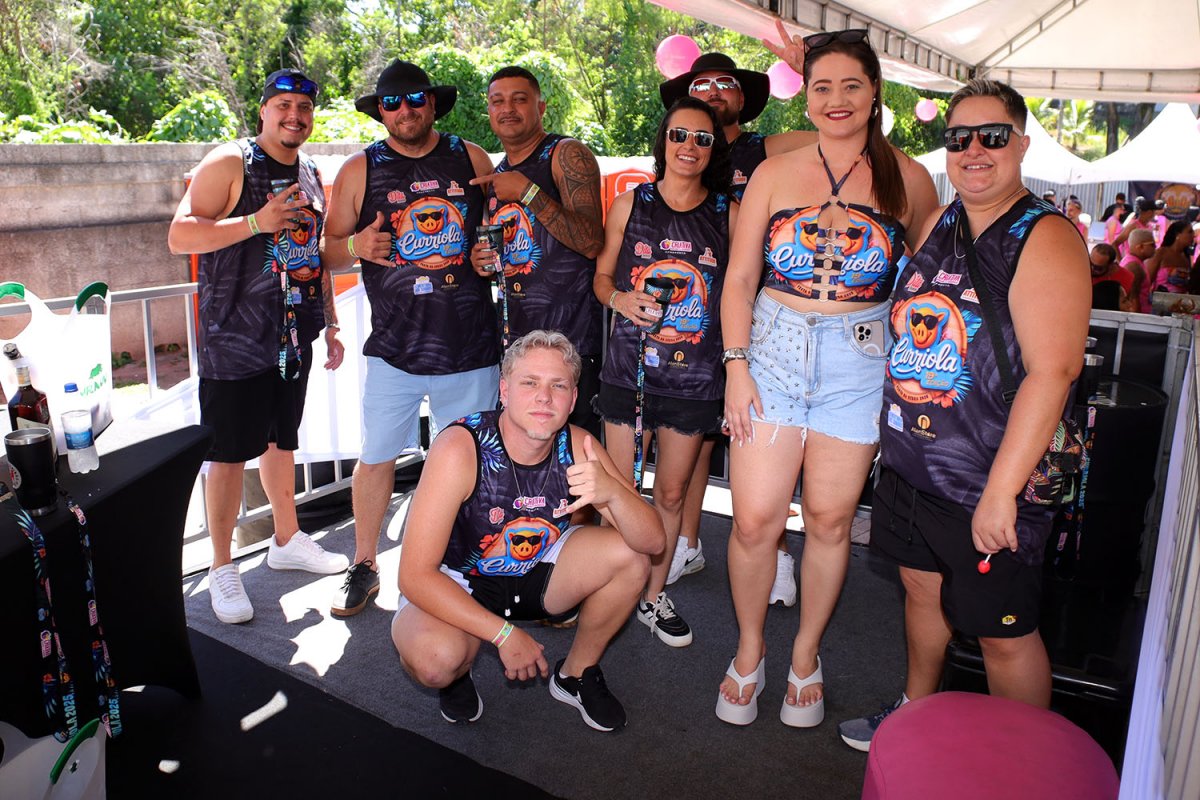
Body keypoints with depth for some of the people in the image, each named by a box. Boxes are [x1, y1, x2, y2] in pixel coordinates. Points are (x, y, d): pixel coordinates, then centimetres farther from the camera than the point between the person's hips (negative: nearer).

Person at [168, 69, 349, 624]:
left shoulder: (310, 174, 13)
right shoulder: (229, 164, -8)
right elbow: (179, 236, -16)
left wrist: (330, 322, 17)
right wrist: (256, 222, -26)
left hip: (294, 337, 6)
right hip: (235, 336, -6)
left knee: (281, 440, 18)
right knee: (230, 452, -1)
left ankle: (287, 540, 32)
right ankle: (222, 568, 11)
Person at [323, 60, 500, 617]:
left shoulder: (471, 158, 7)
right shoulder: (360, 169, 5)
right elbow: (328, 249, 9)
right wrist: (355, 246, -12)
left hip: (470, 346, 1)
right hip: (394, 347, -1)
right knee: (376, 457, 3)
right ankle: (364, 567, 22)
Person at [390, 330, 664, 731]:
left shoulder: (577, 446, -16)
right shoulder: (461, 448, -29)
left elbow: (653, 542, -17)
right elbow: (415, 576, -28)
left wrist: (612, 492, -38)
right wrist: (504, 634, -30)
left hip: (533, 575, 5)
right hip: (453, 585, -4)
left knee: (630, 555, -17)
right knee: (436, 657, -35)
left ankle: (577, 673, 8)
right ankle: (456, 675, 5)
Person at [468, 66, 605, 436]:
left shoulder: (567, 154, -6)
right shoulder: (495, 176, 17)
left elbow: (591, 242, -19)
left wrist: (527, 193, -19)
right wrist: (482, 263, 6)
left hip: (571, 336, -7)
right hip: (516, 335, 7)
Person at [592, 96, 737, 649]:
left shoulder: (728, 214, 1)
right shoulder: (630, 205, 3)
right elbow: (602, 275, 10)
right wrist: (621, 299, -13)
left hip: (694, 375, 0)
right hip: (628, 367, 0)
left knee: (671, 492, 10)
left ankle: (653, 596, 29)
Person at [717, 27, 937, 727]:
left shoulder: (908, 178, 3)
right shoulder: (775, 173, 4)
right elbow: (740, 278, 4)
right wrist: (737, 365, -5)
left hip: (860, 364, 0)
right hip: (773, 351, 1)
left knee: (830, 520, 8)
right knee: (754, 519, -2)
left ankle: (806, 656, 29)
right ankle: (750, 650, 23)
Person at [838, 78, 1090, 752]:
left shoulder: (1047, 238, -15)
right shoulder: (940, 226, 7)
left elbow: (1053, 370, -22)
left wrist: (1001, 490, -24)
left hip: (988, 483, -7)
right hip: (911, 463, 7)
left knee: (1004, 633, 5)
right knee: (923, 589, 22)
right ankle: (916, 712, 44)